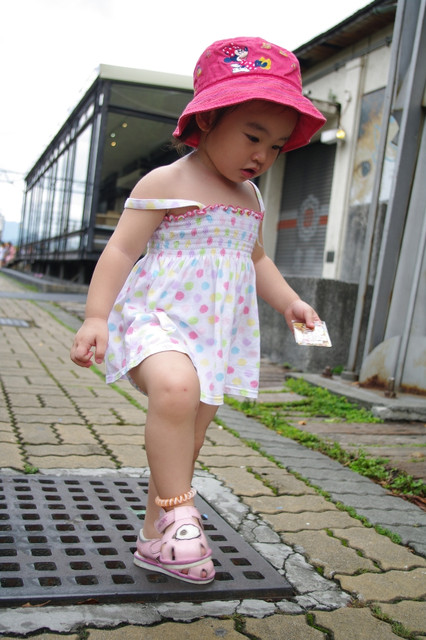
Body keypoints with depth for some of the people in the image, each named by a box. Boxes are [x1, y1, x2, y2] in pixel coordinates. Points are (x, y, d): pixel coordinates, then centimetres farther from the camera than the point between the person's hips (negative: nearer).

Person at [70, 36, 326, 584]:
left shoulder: (250, 197, 15)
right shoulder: (165, 183, -6)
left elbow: (256, 259, 27)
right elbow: (120, 251, -9)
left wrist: (289, 301, 13)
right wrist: (95, 316, -17)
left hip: (216, 335, 7)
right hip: (157, 320, -6)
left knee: (187, 442, 9)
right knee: (175, 388, -37)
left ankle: (157, 538, 23)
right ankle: (178, 510, -22)